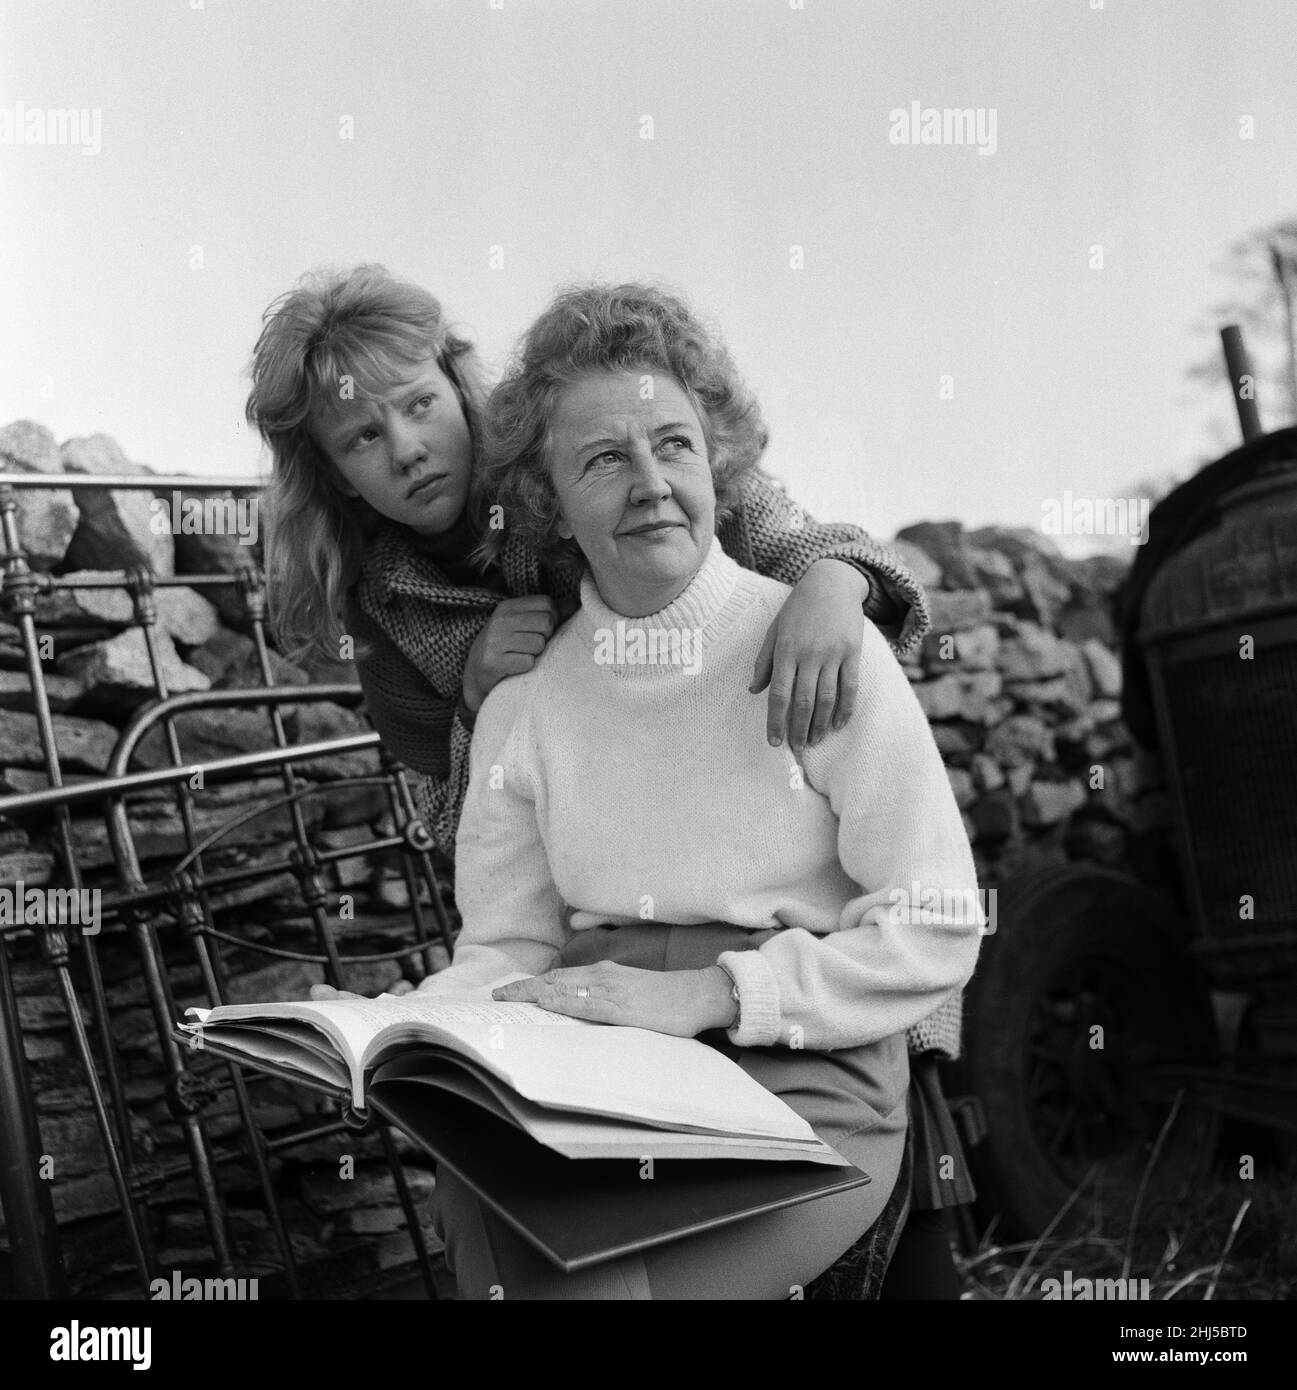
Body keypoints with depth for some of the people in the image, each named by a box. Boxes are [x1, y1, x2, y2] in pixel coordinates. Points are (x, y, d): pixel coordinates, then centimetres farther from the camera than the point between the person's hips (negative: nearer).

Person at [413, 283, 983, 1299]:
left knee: (582, 1277, -28)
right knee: (479, 1209, -28)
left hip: (802, 1078, -3)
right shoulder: (521, 705, 8)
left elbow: (937, 931, -6)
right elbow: (509, 948, 8)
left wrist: (703, 994, -16)